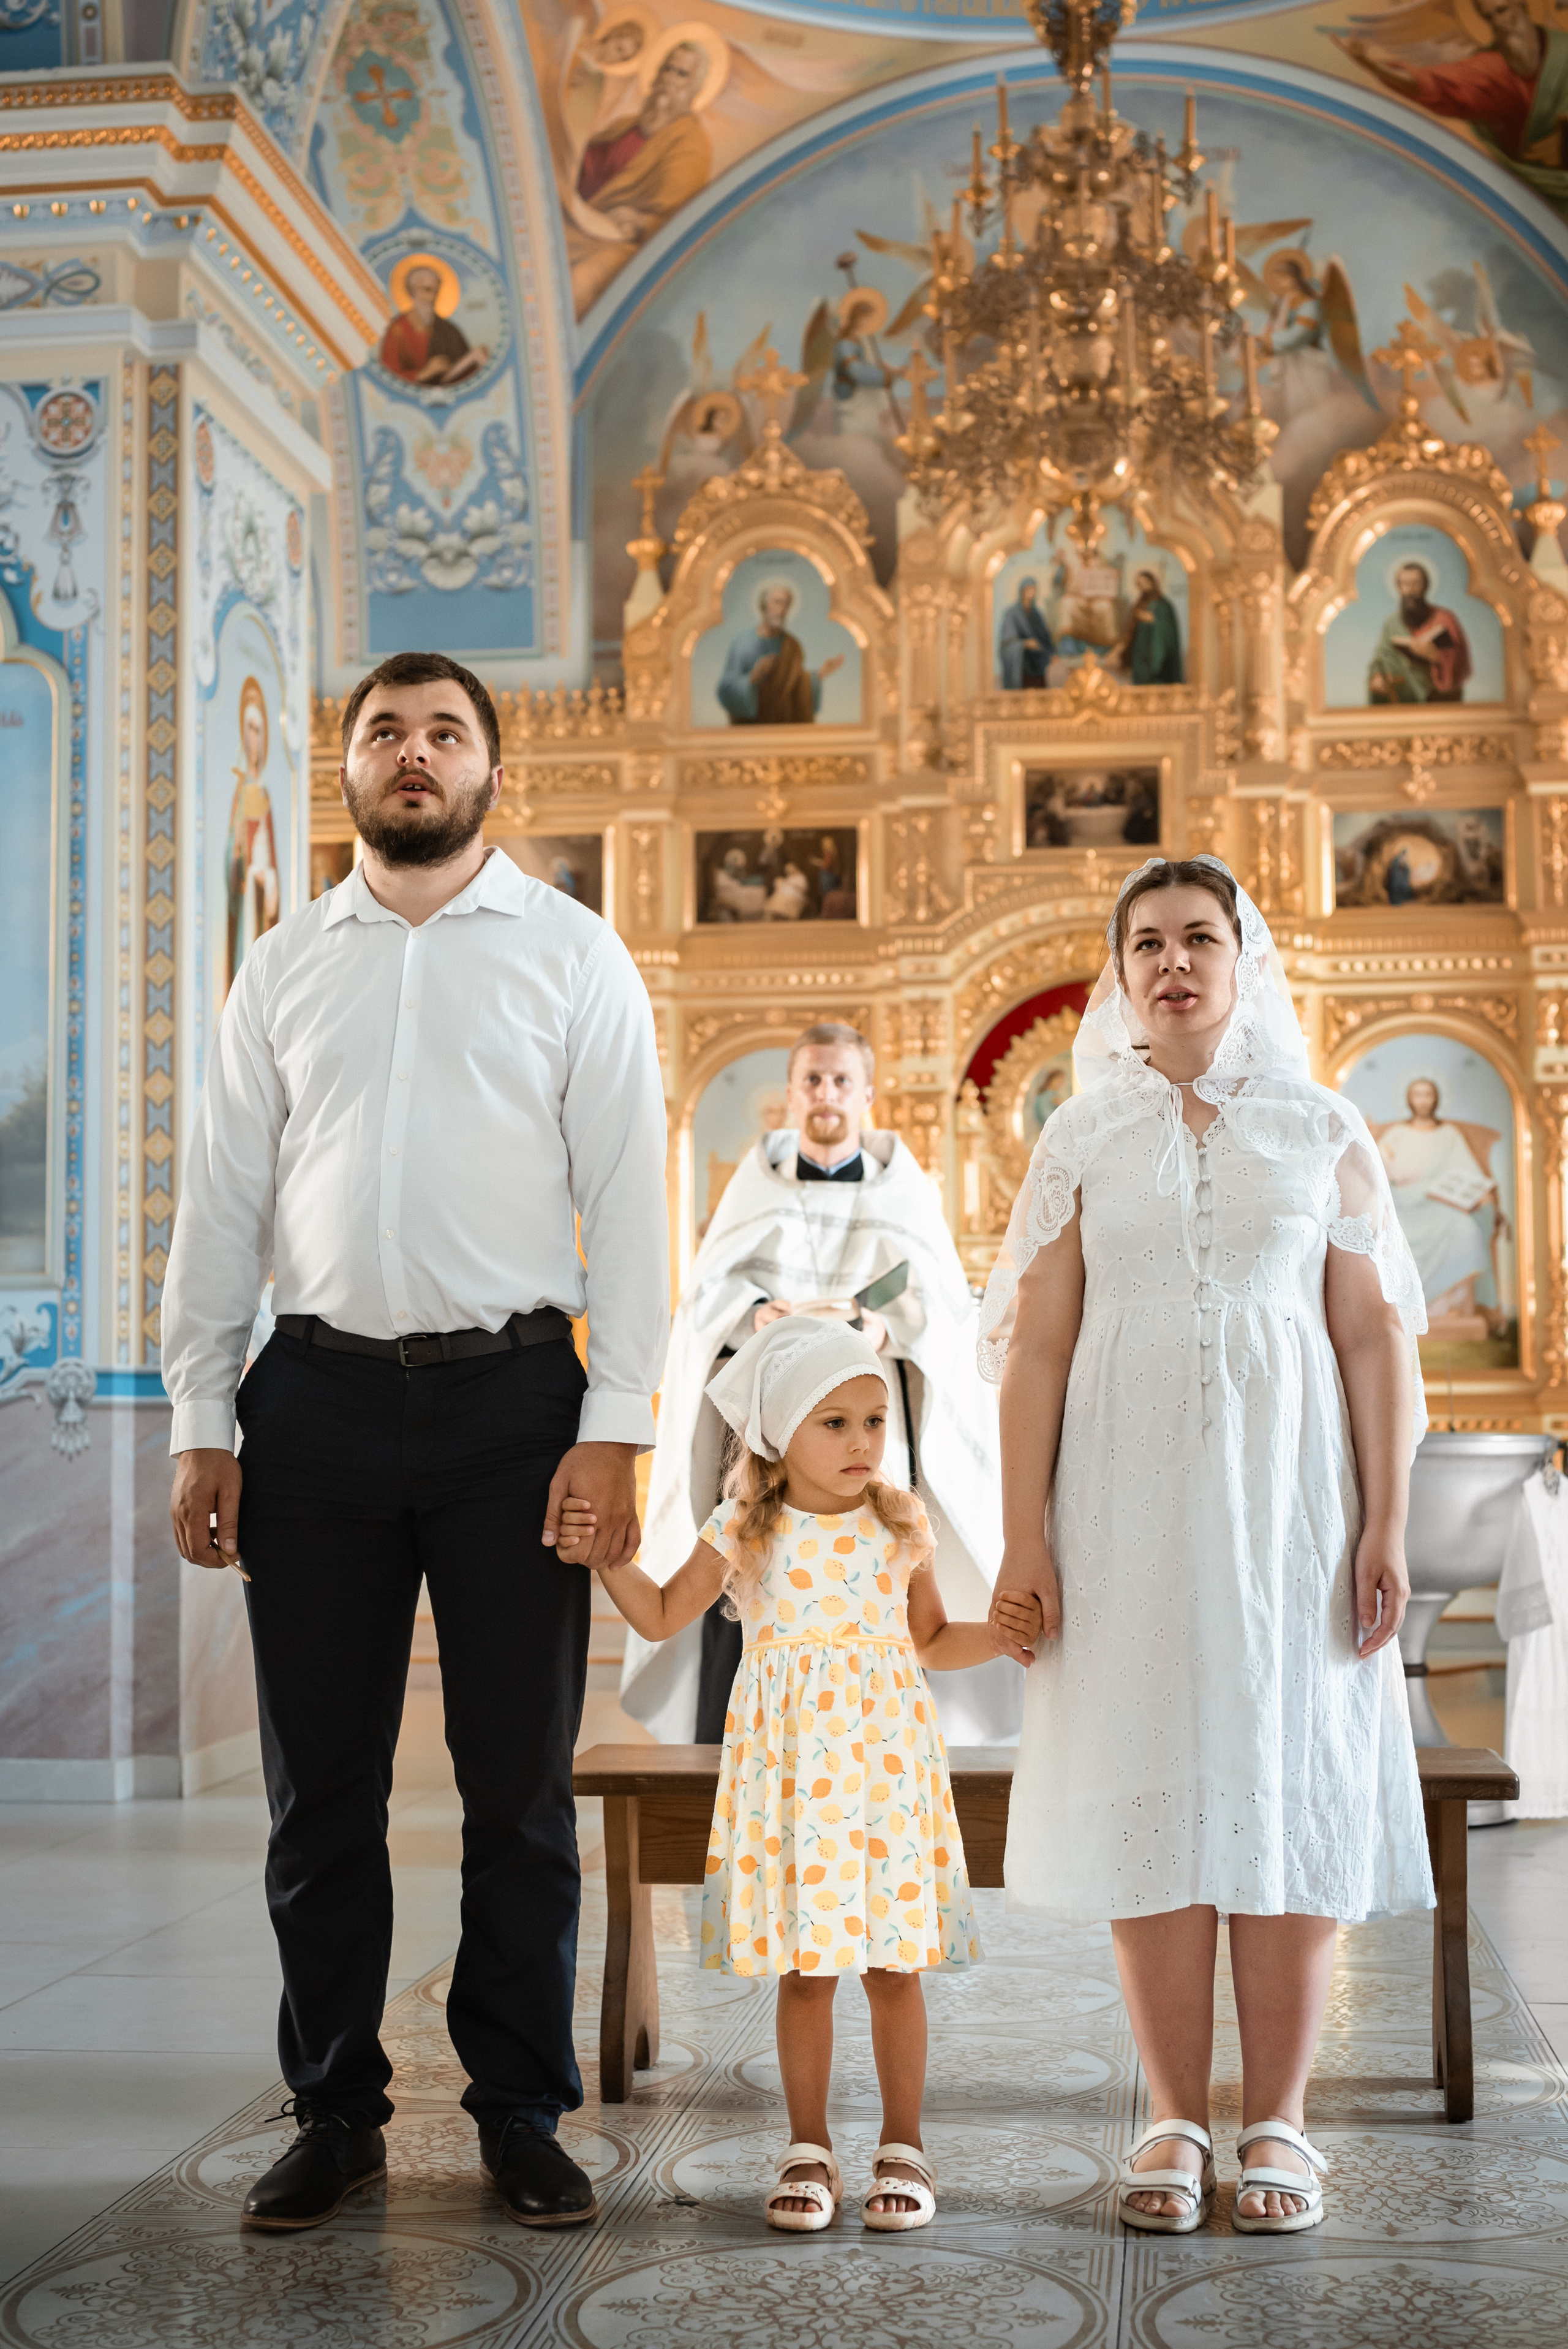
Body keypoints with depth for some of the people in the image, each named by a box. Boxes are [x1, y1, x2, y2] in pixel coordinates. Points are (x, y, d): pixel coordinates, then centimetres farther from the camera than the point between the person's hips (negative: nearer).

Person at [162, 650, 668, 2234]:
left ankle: (521, 2115, 20)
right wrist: (200, 1424, 5)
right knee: (320, 1786, 8)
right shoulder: (282, 967, 12)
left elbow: (625, 1197, -1)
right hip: (317, 1396, 2)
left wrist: (613, 1430, -9)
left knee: (520, 1785, 5)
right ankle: (335, 2114, 22)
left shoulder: (574, 956, 5)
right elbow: (221, 1201, 12)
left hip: (511, 1395, -2)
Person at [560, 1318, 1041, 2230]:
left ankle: (904, 2145, 17)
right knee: (803, 1965, 4)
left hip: (884, 1762, 1)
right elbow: (664, 1617, 9)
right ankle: (809, 2148, 17)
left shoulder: (901, 1526, 3)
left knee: (894, 1961, 4)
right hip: (791, 1768, 0)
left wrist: (998, 1635, -4)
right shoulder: (745, 1531, 0)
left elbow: (931, 1641, 13)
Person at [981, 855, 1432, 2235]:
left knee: (1290, 1785, 1)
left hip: (1287, 1499, 0)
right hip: (1128, 1504, 0)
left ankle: (1277, 2122, 13)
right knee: (1151, 1790, 2)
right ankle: (1176, 2123, 12)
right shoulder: (1082, 1138, 8)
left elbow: (1376, 1336, 4)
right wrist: (1024, 1535, -3)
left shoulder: (1321, 1129, 7)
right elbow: (1036, 1345, 4)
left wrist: (1385, 1526, -3)